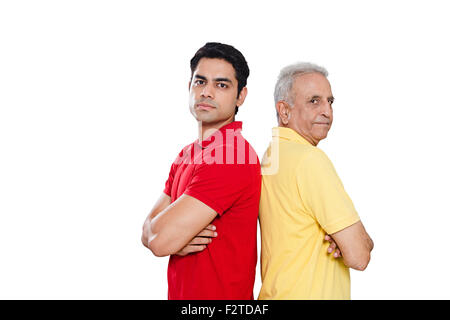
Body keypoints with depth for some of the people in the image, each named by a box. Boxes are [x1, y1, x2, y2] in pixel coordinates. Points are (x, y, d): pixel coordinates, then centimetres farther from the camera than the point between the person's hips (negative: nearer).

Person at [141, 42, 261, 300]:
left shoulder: (232, 157, -24)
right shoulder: (186, 155, 5)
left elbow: (160, 239, -26)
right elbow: (149, 233, 2)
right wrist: (177, 239, -18)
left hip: (220, 294, -7)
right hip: (180, 293, 7)